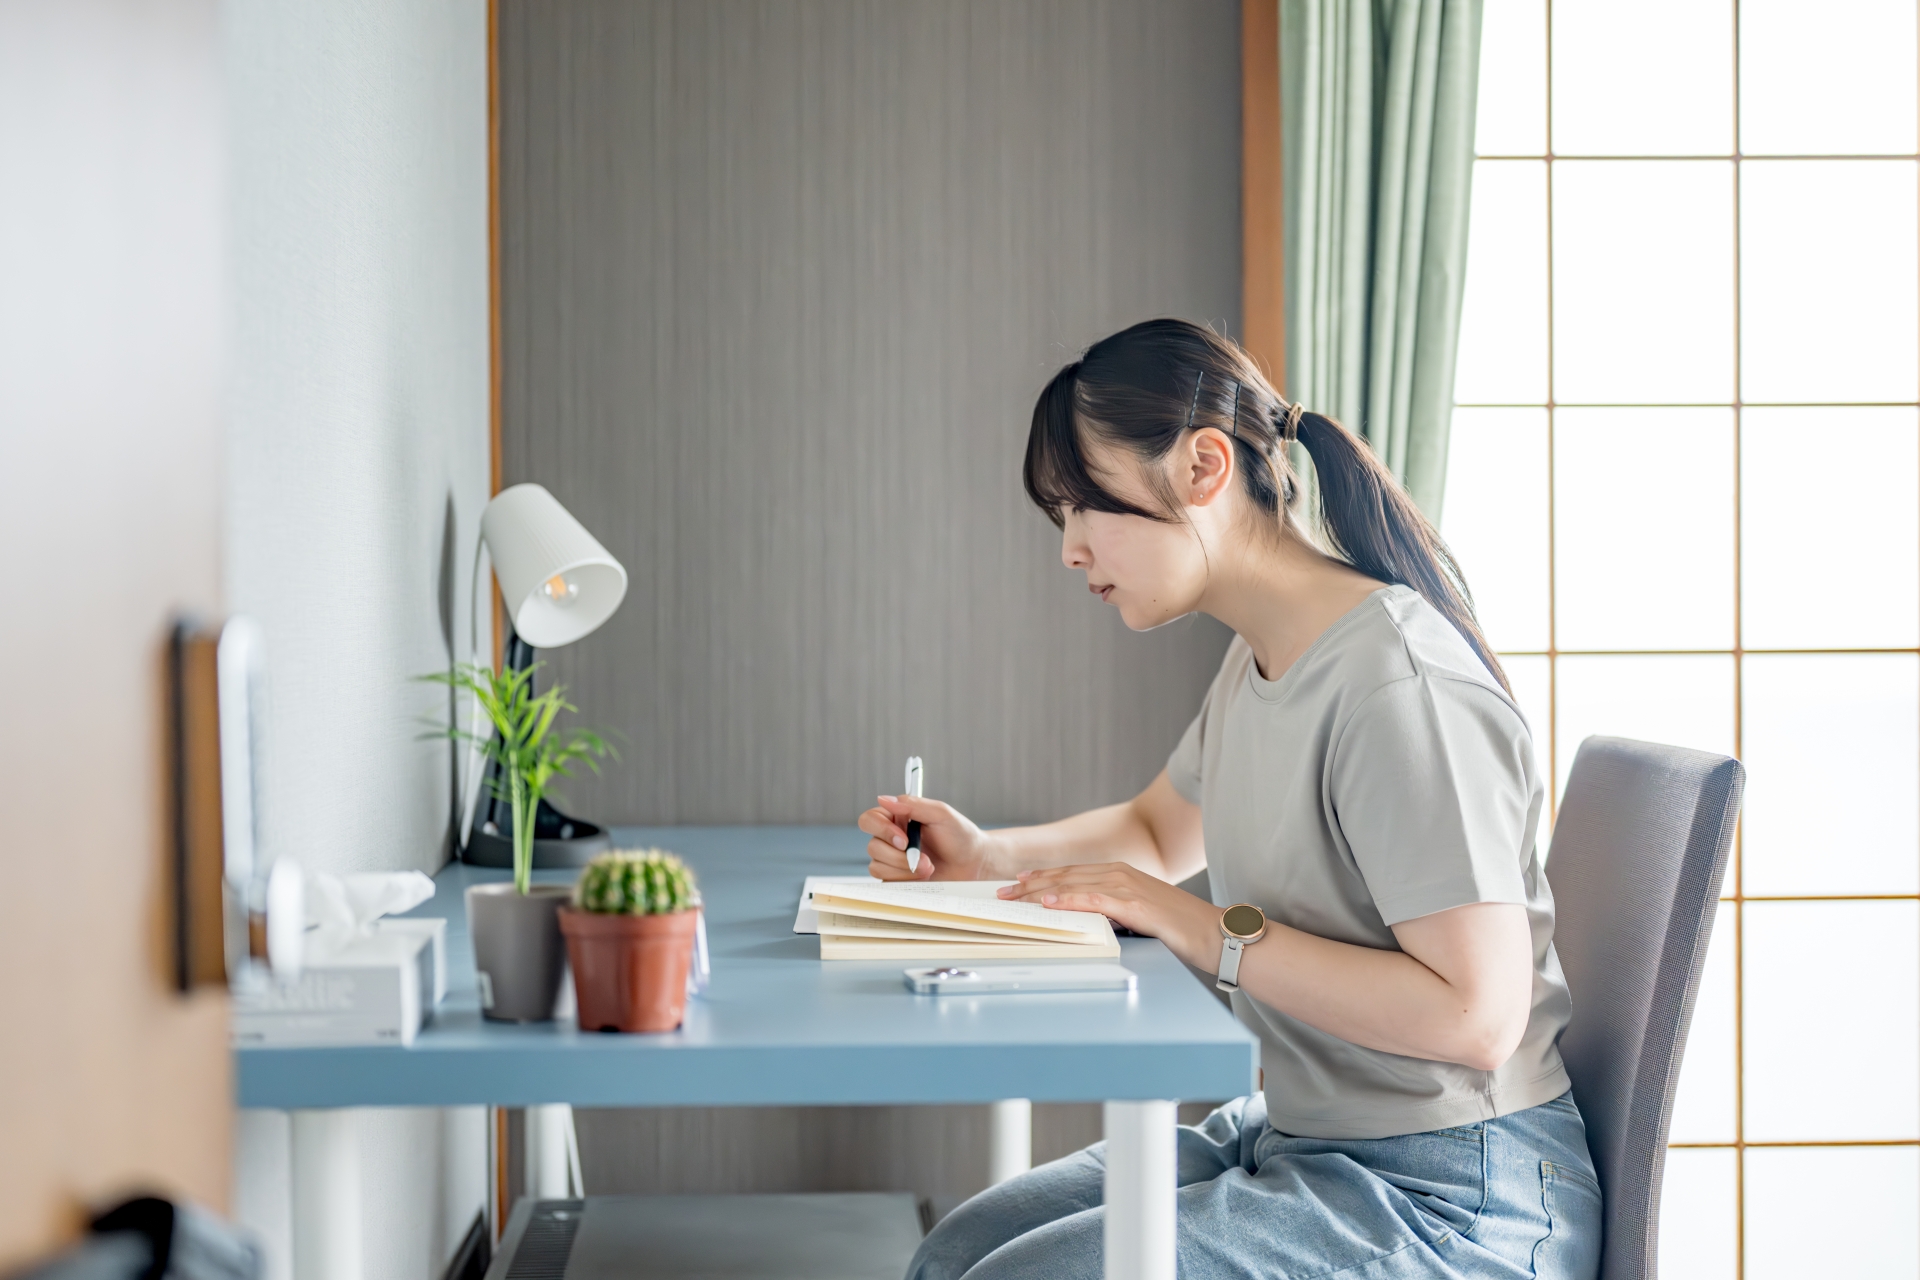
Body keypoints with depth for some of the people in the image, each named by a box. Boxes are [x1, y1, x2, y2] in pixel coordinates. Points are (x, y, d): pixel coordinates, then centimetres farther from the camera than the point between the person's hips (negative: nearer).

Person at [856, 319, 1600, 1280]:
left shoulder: (1399, 687, -22)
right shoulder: (1260, 658, 8)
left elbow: (1476, 1013, -28)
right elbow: (1162, 830, 28)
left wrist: (1203, 928, -22)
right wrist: (986, 857, 8)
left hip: (1449, 1199, -9)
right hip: (1299, 1134, 9)